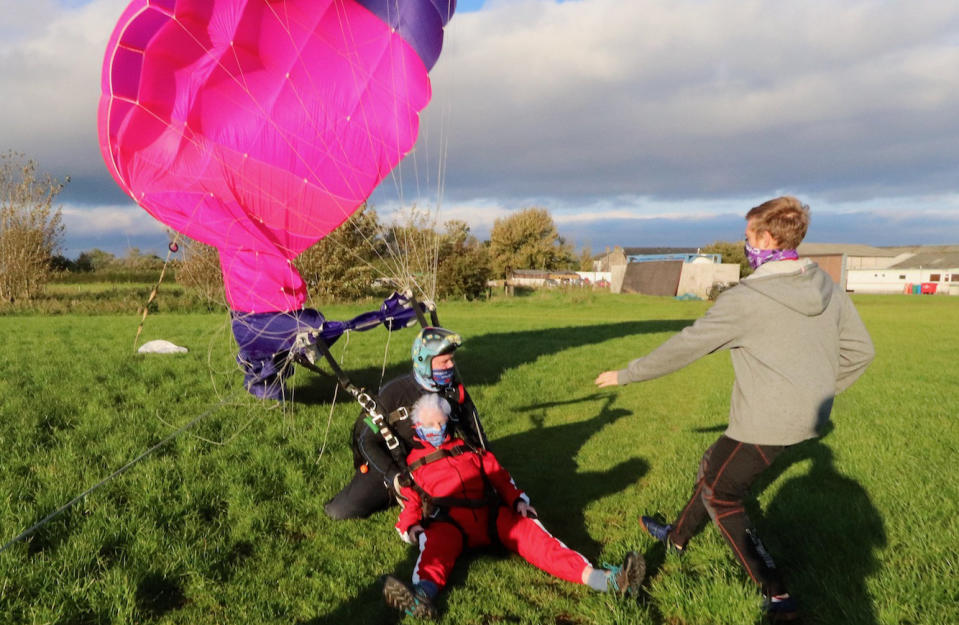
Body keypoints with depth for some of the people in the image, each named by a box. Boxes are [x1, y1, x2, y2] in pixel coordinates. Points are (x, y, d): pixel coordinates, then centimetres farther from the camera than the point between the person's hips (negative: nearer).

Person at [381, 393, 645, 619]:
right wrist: (410, 528, -8)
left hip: (490, 516, 2)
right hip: (448, 524, -2)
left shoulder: (467, 448, 25)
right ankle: (422, 596, -71)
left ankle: (600, 578, -41)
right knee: (436, 545, -37)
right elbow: (409, 502, 14)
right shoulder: (412, 463, 20)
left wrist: (518, 500, 2)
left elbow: (498, 475, 19)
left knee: (528, 533, -23)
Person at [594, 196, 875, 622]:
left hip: (765, 424, -8)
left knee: (720, 496, 12)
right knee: (713, 466, 24)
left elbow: (683, 348, -15)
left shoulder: (746, 299, -20)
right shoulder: (829, 290, 1)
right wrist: (815, 392, 17)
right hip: (806, 419, 8)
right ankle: (678, 536, 42)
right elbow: (859, 351, 7)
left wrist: (625, 375, -4)